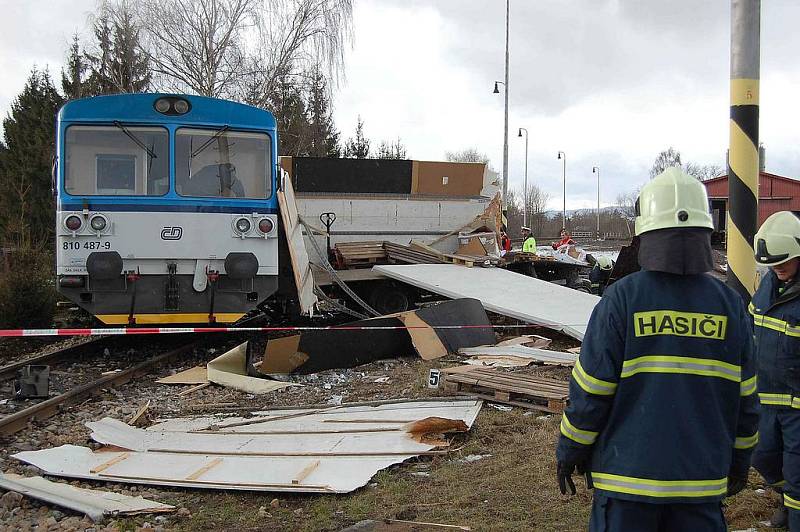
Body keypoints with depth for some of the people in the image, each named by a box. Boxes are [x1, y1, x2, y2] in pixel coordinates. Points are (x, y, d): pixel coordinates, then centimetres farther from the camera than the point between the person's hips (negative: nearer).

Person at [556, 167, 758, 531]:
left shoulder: (622, 299, -12)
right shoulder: (730, 305, -2)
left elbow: (590, 390, -10)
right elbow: (745, 399, 4)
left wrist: (568, 452, 4)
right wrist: (740, 458, 19)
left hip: (628, 472, -3)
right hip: (701, 476, 3)